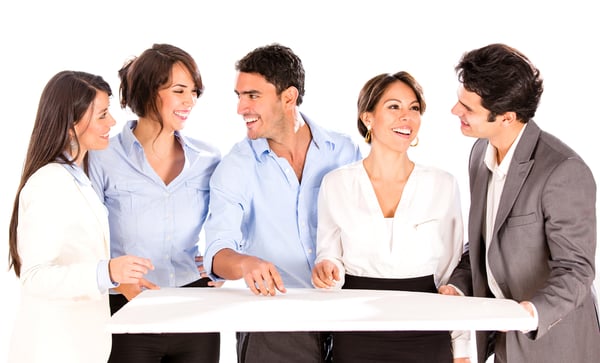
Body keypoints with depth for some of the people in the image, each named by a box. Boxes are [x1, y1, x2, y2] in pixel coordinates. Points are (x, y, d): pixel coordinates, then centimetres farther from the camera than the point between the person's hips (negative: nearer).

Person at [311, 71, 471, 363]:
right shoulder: (335, 184, -2)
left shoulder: (443, 185, -1)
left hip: (427, 338, 0)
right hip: (356, 340, 0)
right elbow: (329, 257, 7)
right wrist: (327, 270, -16)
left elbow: (451, 270, 4)